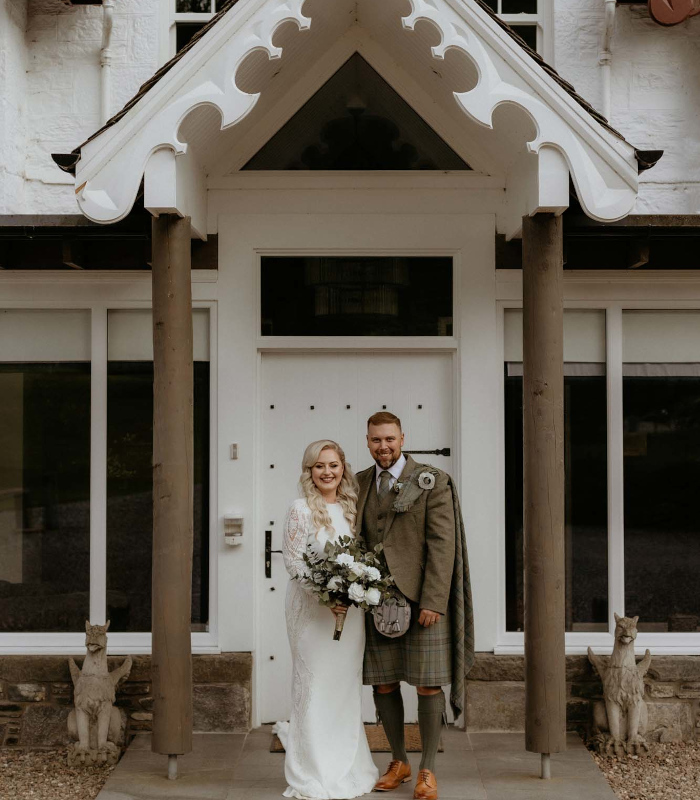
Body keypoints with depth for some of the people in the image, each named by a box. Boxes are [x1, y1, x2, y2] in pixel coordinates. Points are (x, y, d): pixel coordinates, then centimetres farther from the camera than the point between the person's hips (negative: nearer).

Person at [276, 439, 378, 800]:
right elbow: (293, 562, -11)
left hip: (350, 608, 5)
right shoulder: (301, 510, -7)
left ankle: (345, 769, 24)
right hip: (312, 608, -5)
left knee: (346, 686, 11)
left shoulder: (350, 507, 9)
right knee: (314, 687, 1)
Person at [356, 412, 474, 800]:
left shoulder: (432, 482, -2)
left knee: (428, 684, -1)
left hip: (421, 597, -4)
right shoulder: (359, 484, 11)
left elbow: (442, 544, -8)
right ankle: (398, 761, 24)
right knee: (383, 684, 8)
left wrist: (434, 602, -14)